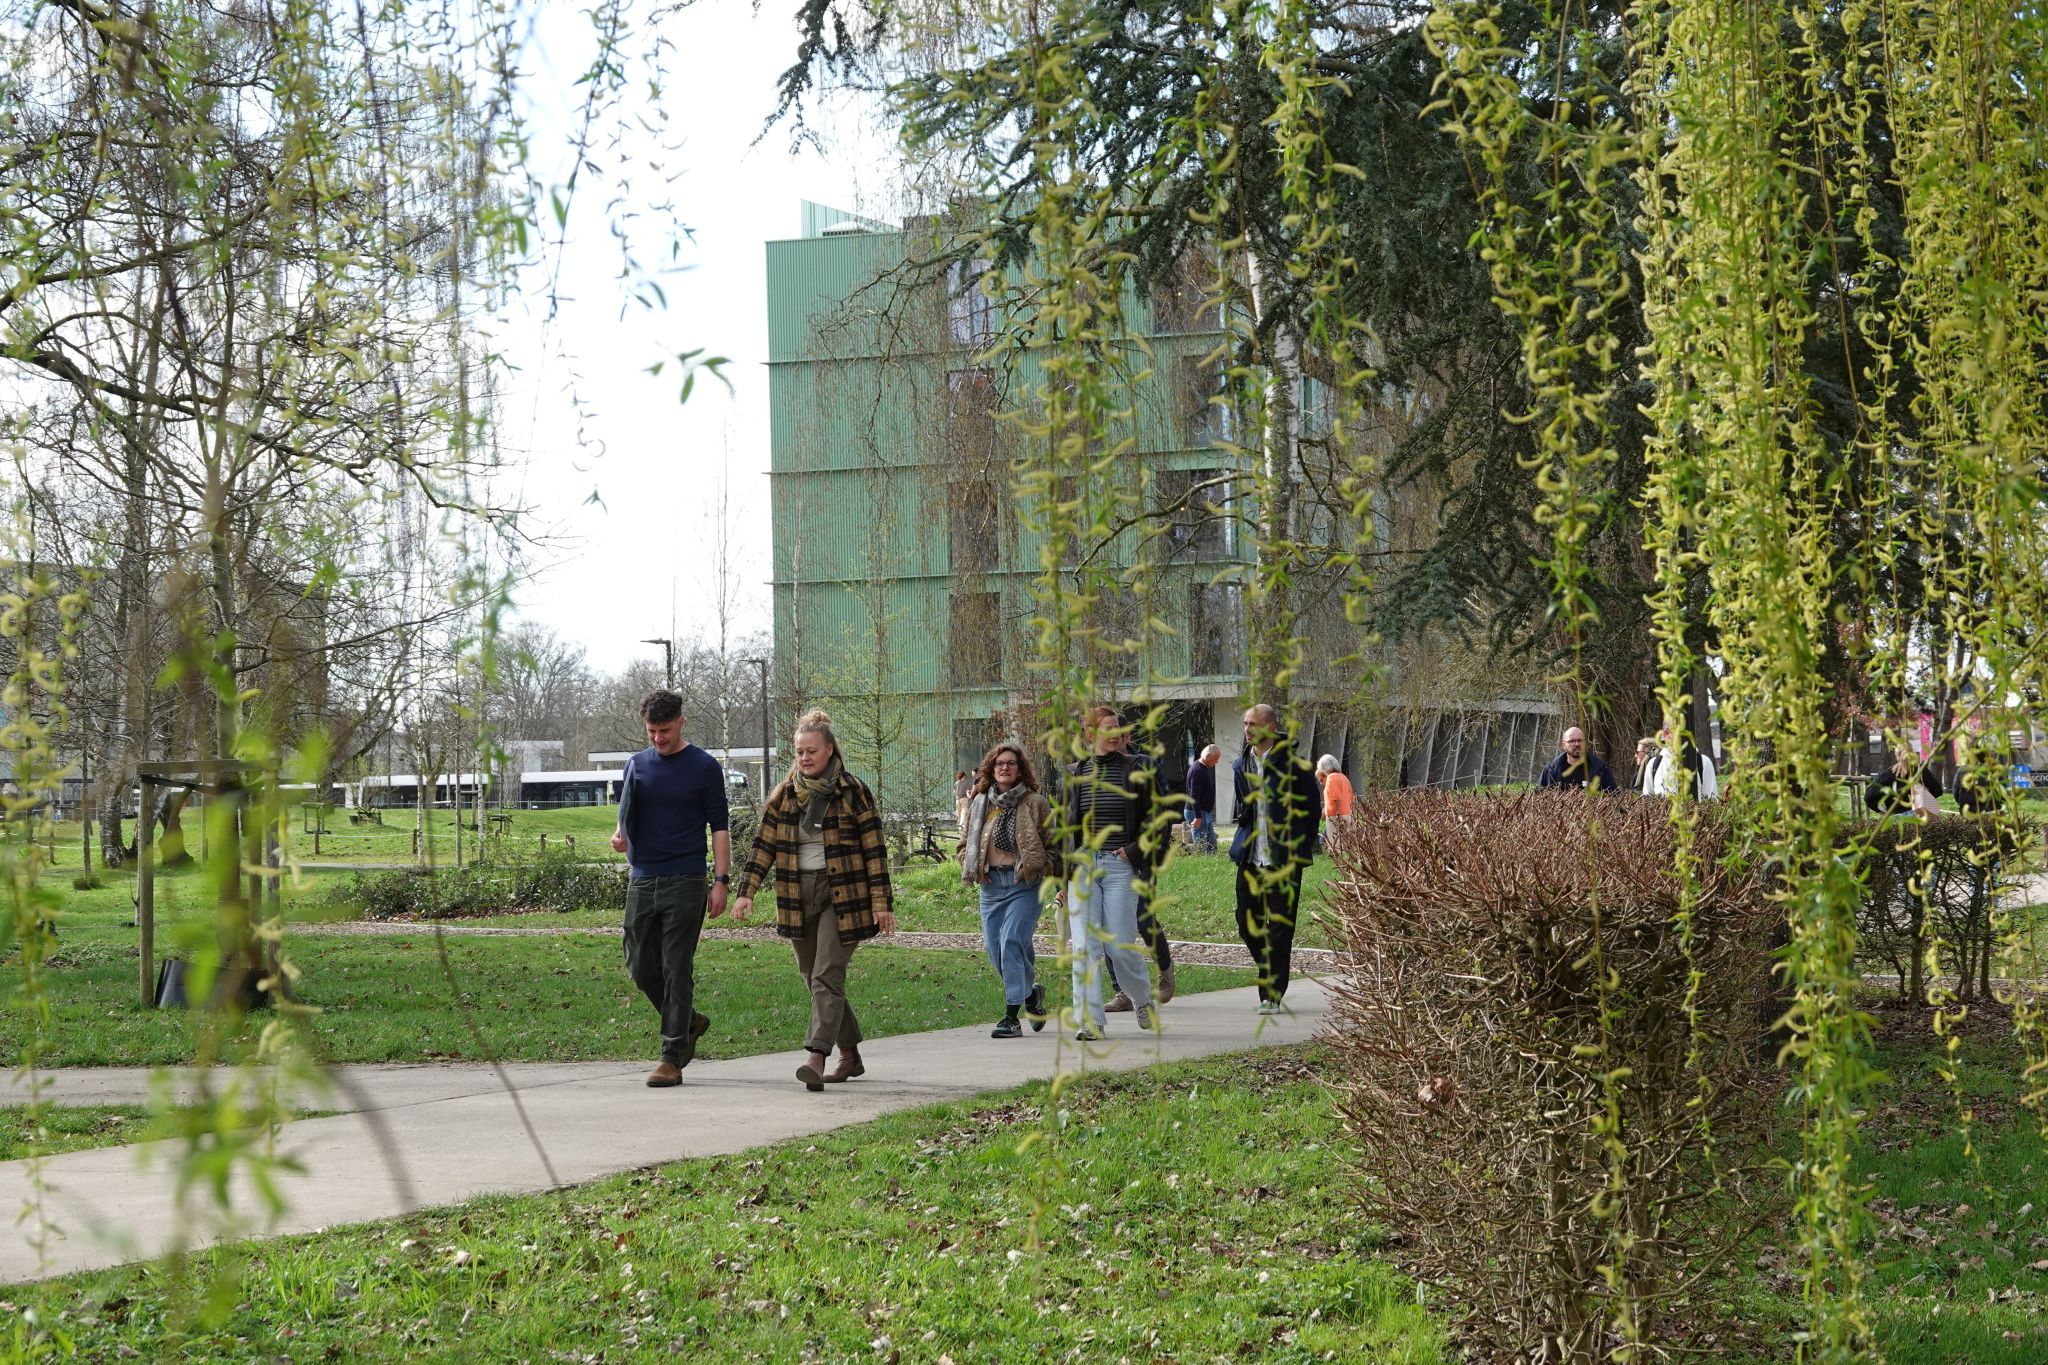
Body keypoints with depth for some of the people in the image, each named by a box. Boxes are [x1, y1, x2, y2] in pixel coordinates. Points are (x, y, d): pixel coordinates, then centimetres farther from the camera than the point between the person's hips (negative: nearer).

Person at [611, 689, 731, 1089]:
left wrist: (720, 882, -9)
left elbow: (719, 828, -1)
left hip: (684, 885, -5)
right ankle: (689, 1022, 28)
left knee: (677, 971, -5)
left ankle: (671, 1058, -2)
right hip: (642, 880, 5)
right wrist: (620, 836, -3)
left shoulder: (704, 767, -2)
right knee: (640, 968, 5)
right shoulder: (636, 764, 12)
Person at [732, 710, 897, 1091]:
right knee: (814, 980, 11)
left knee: (827, 977, -14)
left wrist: (883, 903, -9)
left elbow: (874, 850, -6)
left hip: (841, 895, -5)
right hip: (798, 898, 5)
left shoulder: (852, 792, -5)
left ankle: (816, 1057, -21)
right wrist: (746, 892, -4)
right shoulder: (784, 795, 7)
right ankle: (850, 1055, 24)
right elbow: (764, 846, 6)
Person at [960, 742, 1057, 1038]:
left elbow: (1054, 844, 3)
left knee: (1012, 943, -17)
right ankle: (1030, 992, 34)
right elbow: (966, 843, 24)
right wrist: (968, 867, 7)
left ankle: (1011, 1017, -15)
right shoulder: (979, 803, 13)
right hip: (991, 884, 5)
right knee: (994, 948, 6)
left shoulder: (1035, 803, 0)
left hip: (1024, 884, -5)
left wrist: (1040, 868, -9)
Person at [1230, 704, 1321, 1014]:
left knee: (1280, 927, -2)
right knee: (1247, 924, 5)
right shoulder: (1241, 766, 11)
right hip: (1251, 858, 5)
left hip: (1284, 859, -5)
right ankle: (1272, 974, 28)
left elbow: (1313, 808, -2)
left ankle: (1273, 995, 2)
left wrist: (1299, 849, -4)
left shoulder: (1293, 765, -7)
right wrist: (1245, 839, 8)